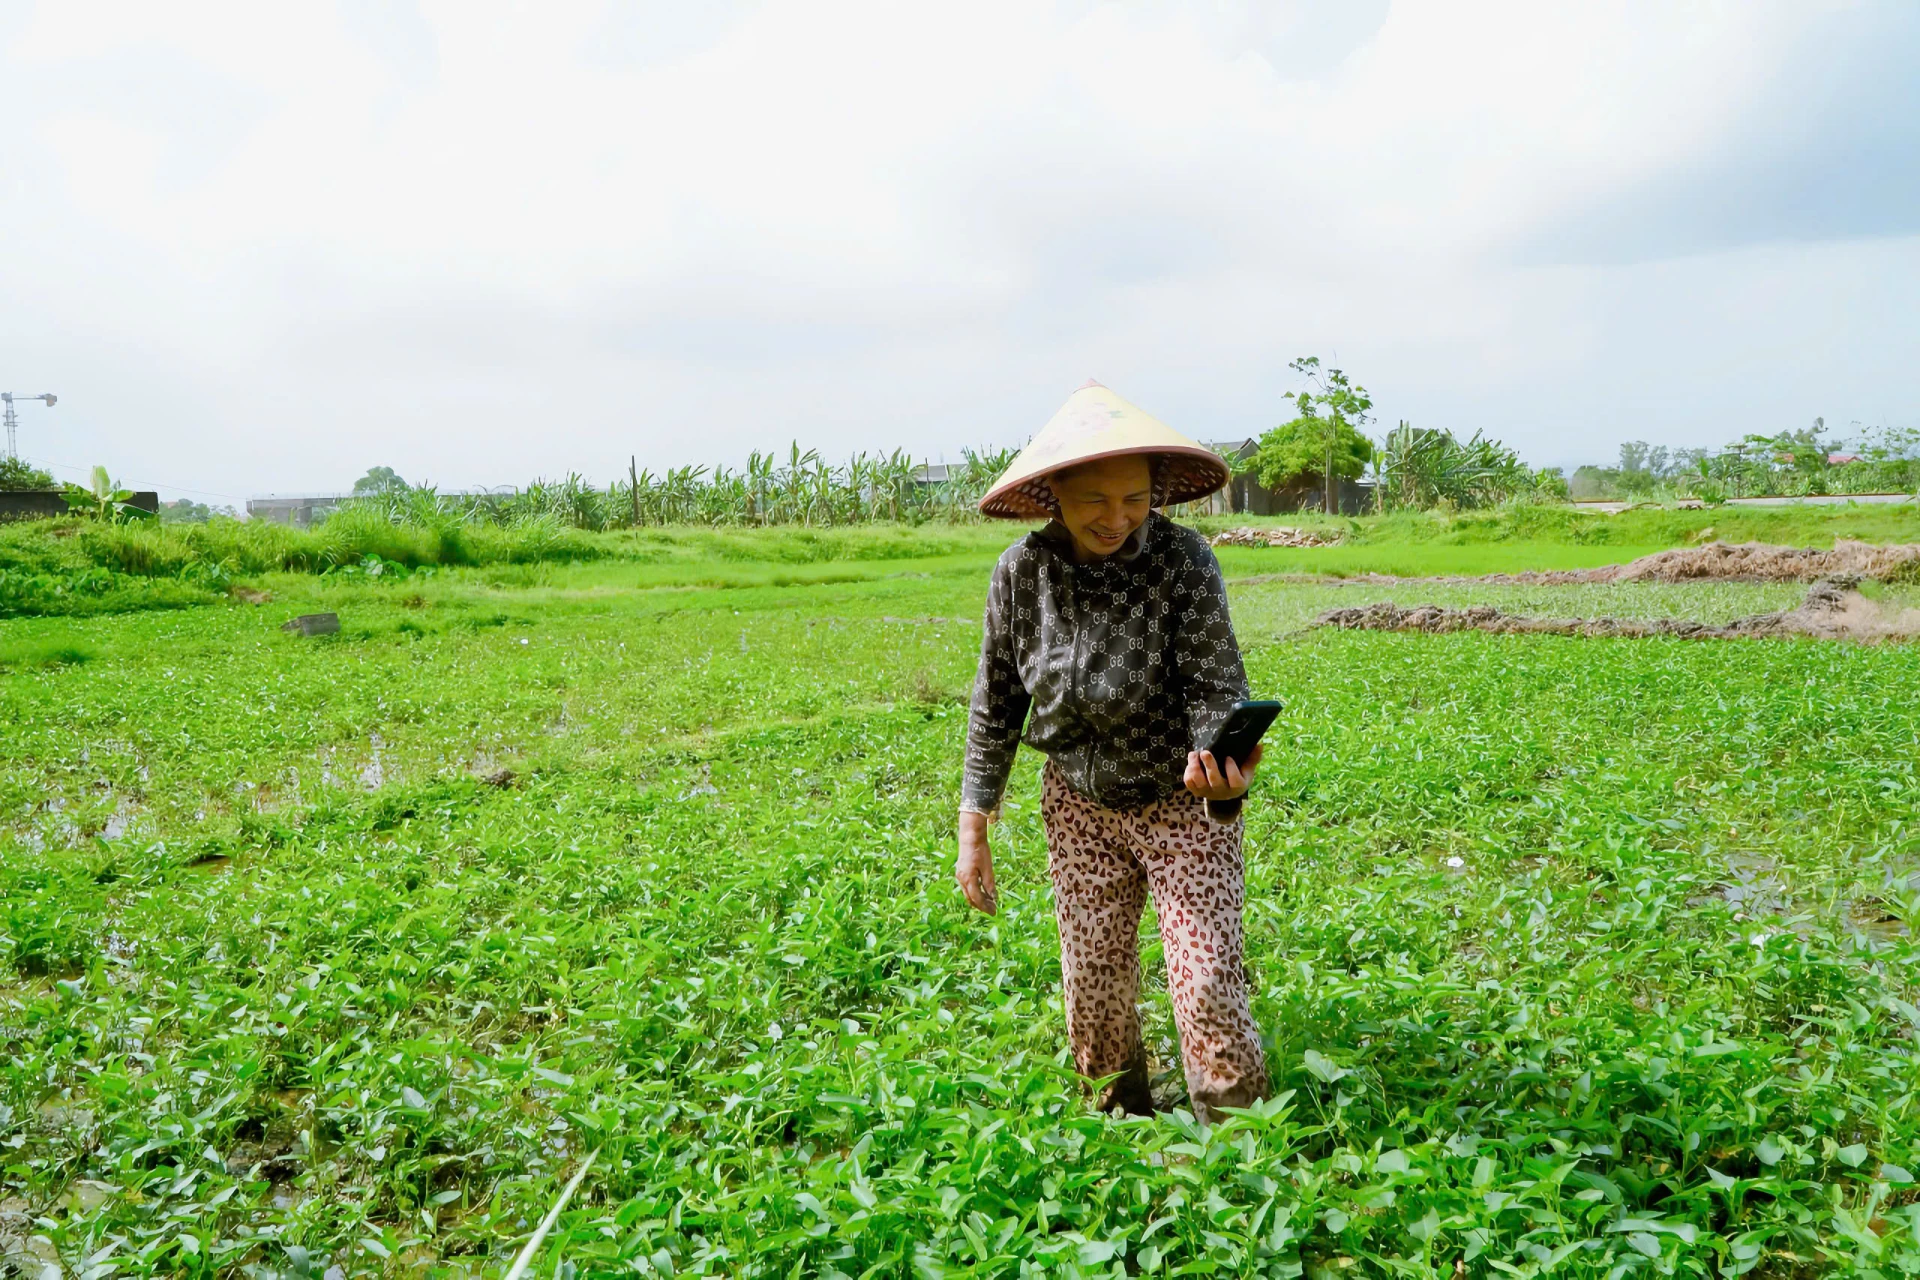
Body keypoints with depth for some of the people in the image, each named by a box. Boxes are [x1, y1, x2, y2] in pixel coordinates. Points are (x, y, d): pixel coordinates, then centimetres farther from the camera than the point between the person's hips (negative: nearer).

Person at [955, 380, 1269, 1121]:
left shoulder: (1184, 560, -19)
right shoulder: (1022, 573, -11)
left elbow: (1216, 684, -20)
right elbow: (996, 706, -1)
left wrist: (1221, 767, -43)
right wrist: (973, 829, 1)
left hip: (1183, 804, -2)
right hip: (1080, 807, 3)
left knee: (1207, 983, -8)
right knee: (1094, 985, 10)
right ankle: (1126, 1110, 37)